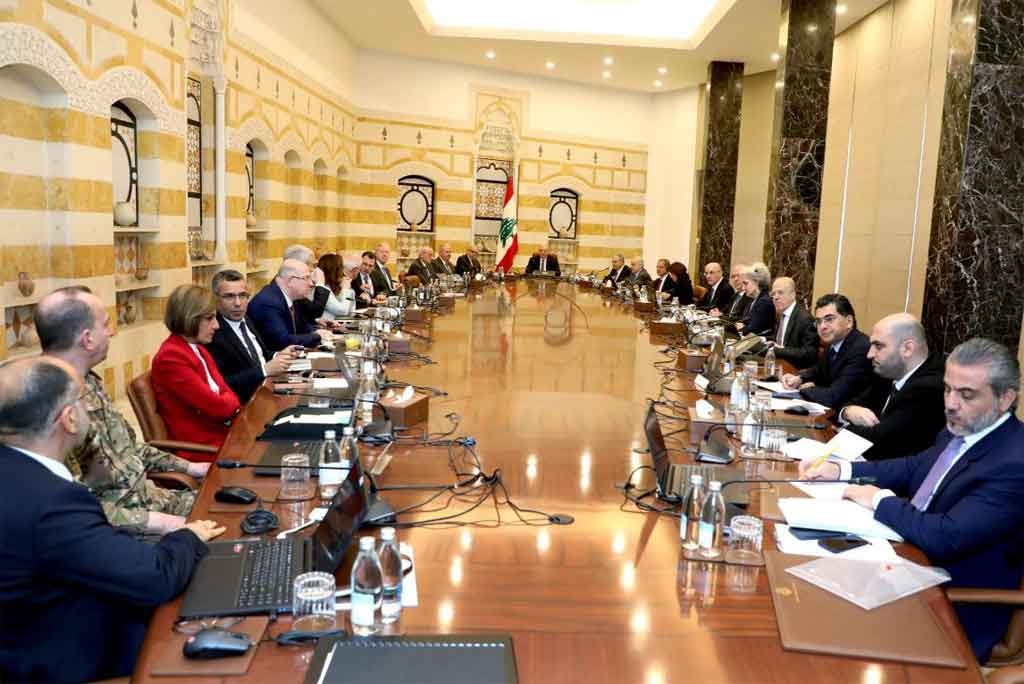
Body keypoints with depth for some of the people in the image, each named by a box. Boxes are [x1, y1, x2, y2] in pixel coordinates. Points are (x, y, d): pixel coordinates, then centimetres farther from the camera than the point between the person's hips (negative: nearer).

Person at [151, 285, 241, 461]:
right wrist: (230, 401, 0)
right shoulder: (170, 358, -17)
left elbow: (227, 393, 8)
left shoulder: (198, 349, 12)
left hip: (221, 432, 8)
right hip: (202, 447, -8)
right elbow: (218, 407, -20)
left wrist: (224, 401, -13)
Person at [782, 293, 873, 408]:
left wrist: (805, 389, -11)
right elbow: (818, 370, 20)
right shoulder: (834, 342, 1)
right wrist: (799, 378, -1)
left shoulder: (862, 350, -25)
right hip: (829, 412, 7)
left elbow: (833, 397, -30)